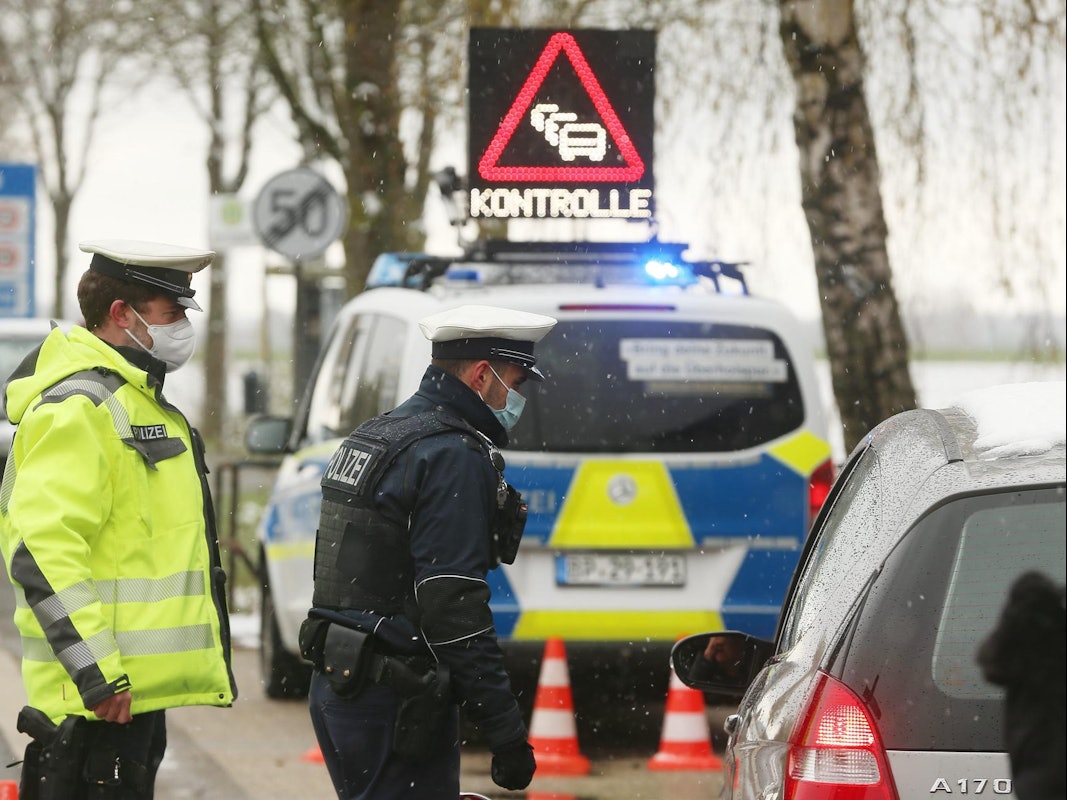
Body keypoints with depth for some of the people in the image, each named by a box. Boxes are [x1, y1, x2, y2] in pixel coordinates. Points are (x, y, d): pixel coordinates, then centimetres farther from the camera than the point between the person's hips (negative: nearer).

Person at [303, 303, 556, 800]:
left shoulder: (372, 437, 16)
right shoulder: (454, 457, -15)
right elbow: (454, 609, -21)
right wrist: (507, 734, -18)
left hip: (334, 689, 10)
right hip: (396, 704, -10)